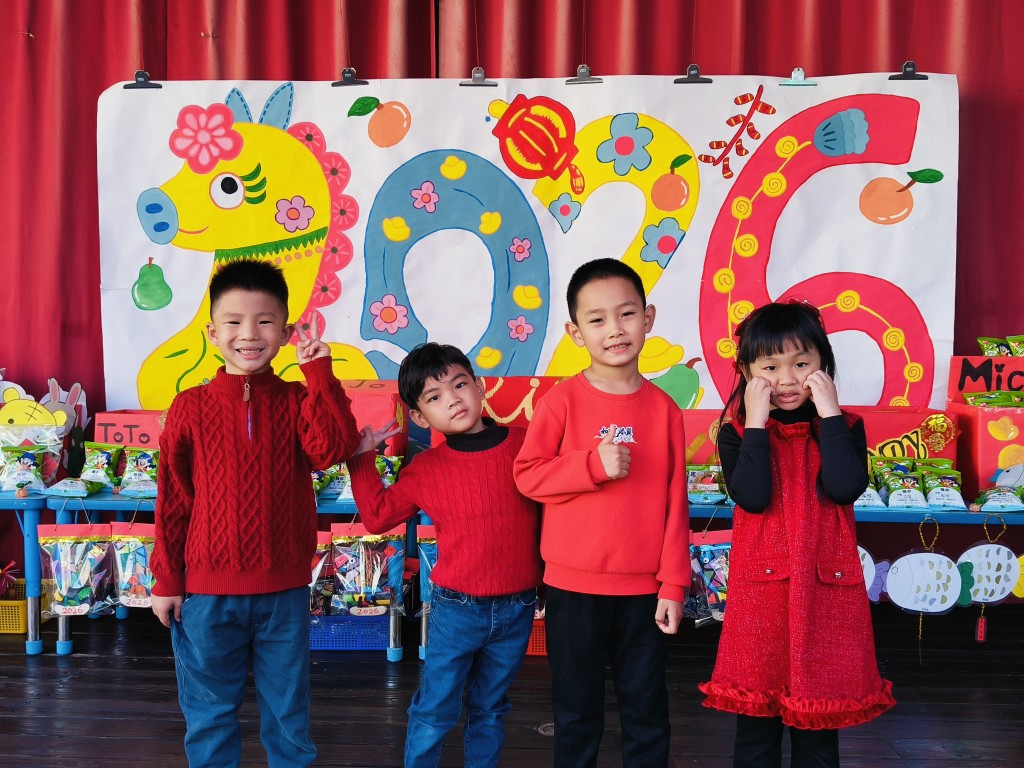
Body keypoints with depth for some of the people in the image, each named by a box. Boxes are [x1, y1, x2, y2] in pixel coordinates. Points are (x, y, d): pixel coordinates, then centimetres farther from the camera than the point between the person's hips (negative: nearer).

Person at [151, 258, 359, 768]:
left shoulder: (297, 401, -2)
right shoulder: (191, 408, -4)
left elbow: (333, 448, -21)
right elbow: (172, 501, 0)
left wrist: (319, 372, -21)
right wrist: (166, 581, 1)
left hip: (284, 592, 1)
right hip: (206, 593, 0)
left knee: (288, 711, 16)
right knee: (208, 713, 16)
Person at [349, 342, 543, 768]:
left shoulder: (525, 443, -6)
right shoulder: (424, 470, -4)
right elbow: (377, 514, 4)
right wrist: (362, 459, -1)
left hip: (517, 607, 1)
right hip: (455, 608, -1)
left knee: (489, 709, 19)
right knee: (435, 710, 8)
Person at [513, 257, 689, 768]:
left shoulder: (663, 408, -1)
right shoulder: (562, 400, -6)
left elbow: (675, 502, 0)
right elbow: (527, 475, -8)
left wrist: (673, 584, -2)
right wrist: (592, 465, -21)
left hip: (643, 590, 2)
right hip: (573, 587, -1)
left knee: (647, 711, 14)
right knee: (577, 711, 14)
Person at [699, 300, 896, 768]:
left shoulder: (843, 427, 3)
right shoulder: (737, 432, 0)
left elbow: (845, 488, -16)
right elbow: (753, 497, -16)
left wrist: (830, 413, -14)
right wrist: (756, 422, -16)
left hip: (827, 593, 1)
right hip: (760, 593, -1)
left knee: (818, 727, 11)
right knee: (755, 724, 9)